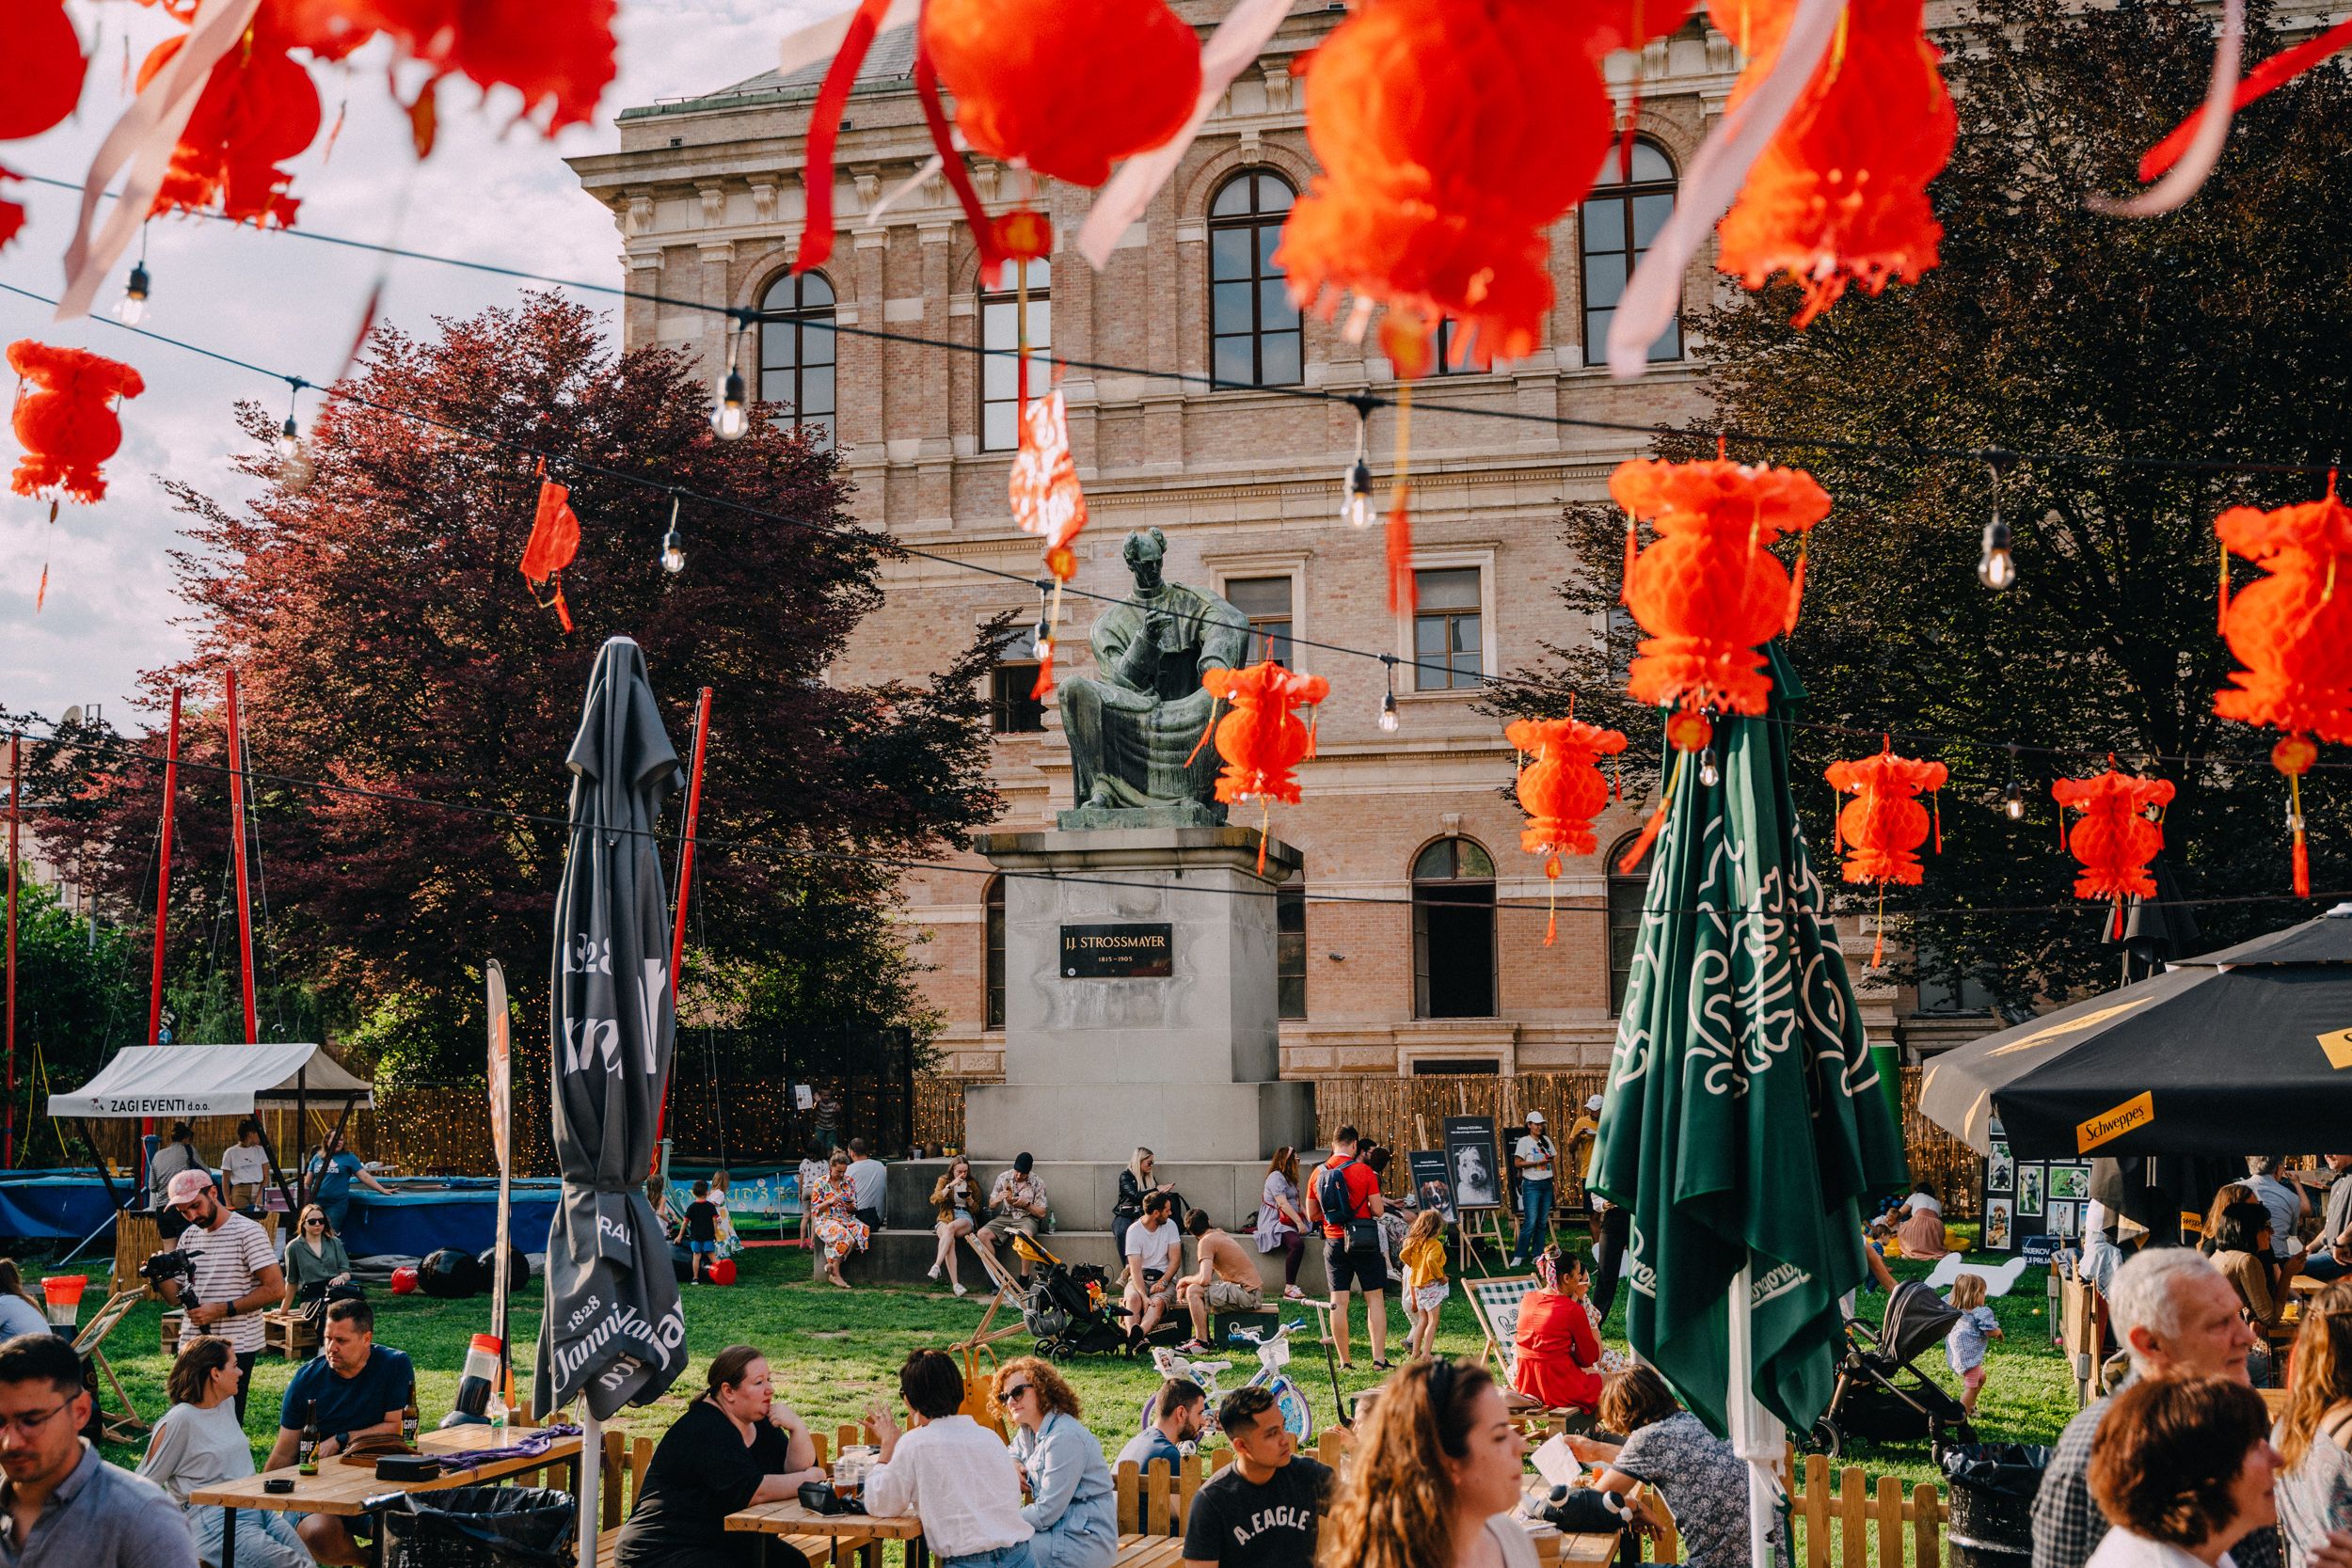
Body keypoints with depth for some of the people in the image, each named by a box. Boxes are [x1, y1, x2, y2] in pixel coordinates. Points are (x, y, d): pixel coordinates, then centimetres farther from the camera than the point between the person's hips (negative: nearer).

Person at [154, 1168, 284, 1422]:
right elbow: (176, 1296, 16)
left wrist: (221, 1310, -17)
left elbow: (276, 1289, -14)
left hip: (235, 1347, -7)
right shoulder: (189, 1237, 15)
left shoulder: (248, 1232, -8)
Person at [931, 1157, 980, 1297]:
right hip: (945, 1219, 0)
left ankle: (937, 1265, -47)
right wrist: (950, 1185, -11)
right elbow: (934, 1200, -5)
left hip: (964, 1219, 0)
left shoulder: (971, 1184, 15)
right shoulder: (943, 1180, 11)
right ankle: (955, 1284, -45)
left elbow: (976, 1209, 16)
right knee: (950, 1240, -35)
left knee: (951, 1227, -38)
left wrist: (970, 1200, -6)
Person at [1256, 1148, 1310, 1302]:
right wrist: (1299, 1222, -20)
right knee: (1298, 1244, -33)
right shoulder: (1276, 1177, -7)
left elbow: (1296, 1203, 22)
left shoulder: (1289, 1178, 25)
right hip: (1274, 1223, -11)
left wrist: (1306, 1218, 5)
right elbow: (1283, 1203, -16)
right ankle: (1289, 1289, -32)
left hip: (1288, 1221, 11)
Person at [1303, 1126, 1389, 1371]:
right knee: (1375, 1299, 3)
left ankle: (1344, 1360, 7)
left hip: (1333, 1242, 3)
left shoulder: (1318, 1174, 2)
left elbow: (1312, 1215, 8)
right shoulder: (1364, 1171, -9)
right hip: (1363, 1241, -3)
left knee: (1338, 1302, 6)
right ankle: (1379, 1357, -2)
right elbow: (1377, 1210, -9)